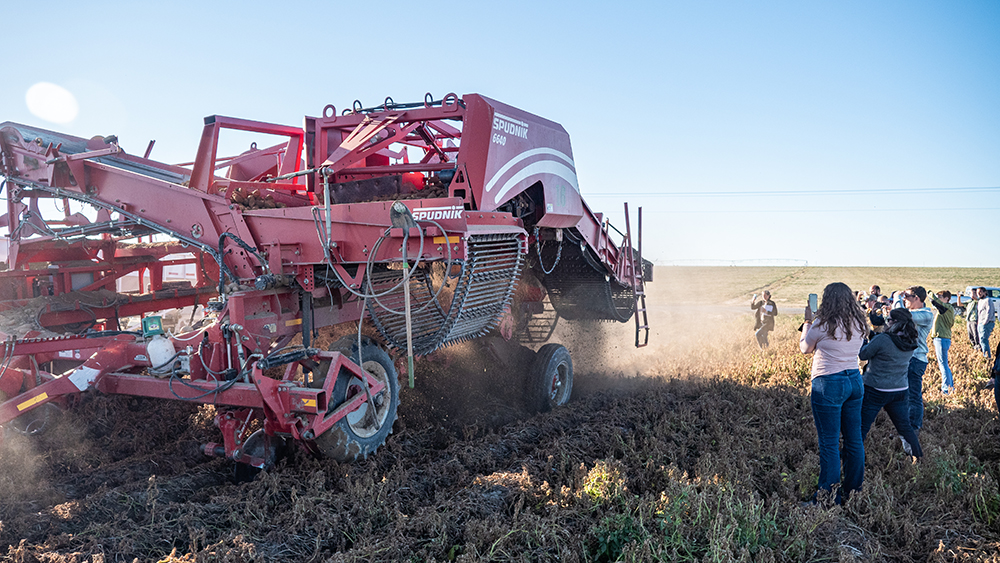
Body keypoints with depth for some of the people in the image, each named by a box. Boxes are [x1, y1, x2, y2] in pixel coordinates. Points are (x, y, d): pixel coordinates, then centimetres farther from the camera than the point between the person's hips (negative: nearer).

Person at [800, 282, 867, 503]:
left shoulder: (822, 325, -14)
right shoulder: (859, 324, 4)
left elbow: (805, 348, 2)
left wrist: (808, 321, 13)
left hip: (829, 385, -7)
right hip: (855, 381, 7)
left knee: (829, 443, 0)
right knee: (854, 440, 13)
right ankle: (853, 491, 24)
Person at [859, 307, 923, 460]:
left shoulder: (882, 340, -20)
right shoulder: (911, 344, 1)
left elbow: (862, 355, -9)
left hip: (876, 391, -6)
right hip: (900, 391, 6)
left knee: (861, 426, 2)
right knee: (905, 427, 18)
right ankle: (919, 457, 28)